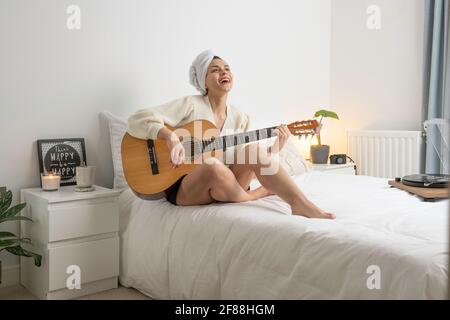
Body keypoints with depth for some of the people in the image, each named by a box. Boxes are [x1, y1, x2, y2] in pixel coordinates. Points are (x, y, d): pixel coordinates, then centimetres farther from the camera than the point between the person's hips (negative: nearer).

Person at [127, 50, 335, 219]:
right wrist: (170, 136, -29)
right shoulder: (191, 105, -6)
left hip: (220, 187, 4)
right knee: (215, 166, -38)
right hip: (181, 188, -4)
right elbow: (137, 120, -13)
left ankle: (301, 205, -28)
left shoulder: (240, 119, 8)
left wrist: (277, 147, -10)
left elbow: (252, 164, 6)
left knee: (252, 150, -25)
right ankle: (258, 194, -12)